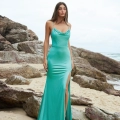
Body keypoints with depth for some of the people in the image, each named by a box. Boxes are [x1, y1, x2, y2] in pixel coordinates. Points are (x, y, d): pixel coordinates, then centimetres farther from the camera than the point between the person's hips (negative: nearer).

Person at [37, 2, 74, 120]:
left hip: (66, 59, 3)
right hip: (54, 59, -3)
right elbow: (46, 41, -1)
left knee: (65, 88, -2)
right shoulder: (49, 23, -2)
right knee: (53, 87, 4)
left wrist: (72, 59, 11)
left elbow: (68, 43, 14)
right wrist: (45, 58, -6)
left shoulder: (68, 25, 9)